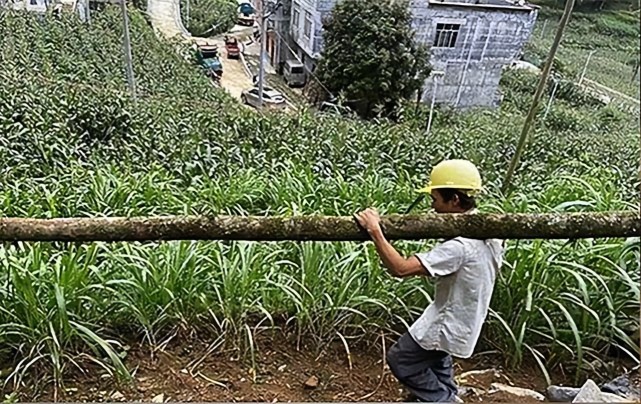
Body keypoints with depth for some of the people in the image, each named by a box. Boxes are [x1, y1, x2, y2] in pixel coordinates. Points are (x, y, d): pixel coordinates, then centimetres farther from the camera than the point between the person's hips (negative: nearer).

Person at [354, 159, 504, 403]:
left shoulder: (460, 245, -33)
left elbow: (400, 268, -36)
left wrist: (374, 230, -27)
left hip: (448, 324, -9)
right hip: (462, 318, 9)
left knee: (401, 359, 9)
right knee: (436, 359, 30)